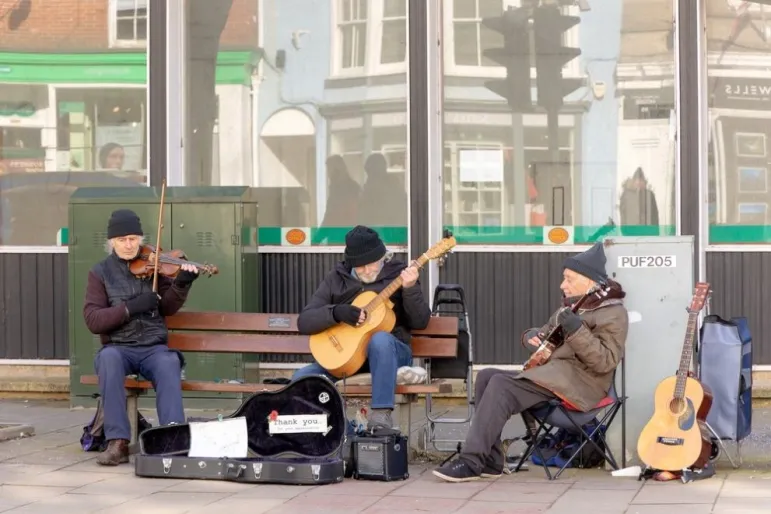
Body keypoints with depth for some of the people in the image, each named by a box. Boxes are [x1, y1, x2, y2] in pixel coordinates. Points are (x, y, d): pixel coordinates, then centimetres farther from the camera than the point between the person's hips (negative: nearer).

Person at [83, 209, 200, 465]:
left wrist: (181, 284, -17)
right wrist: (130, 307, -17)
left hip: (153, 348, 0)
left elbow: (167, 308, 2)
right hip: (118, 348, 0)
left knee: (169, 363, -34)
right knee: (109, 358, -36)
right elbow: (93, 320, -5)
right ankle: (118, 442, -37)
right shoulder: (100, 272, 6)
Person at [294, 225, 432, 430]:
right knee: (301, 378, -20)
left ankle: (381, 413, -35)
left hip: (390, 352, -3)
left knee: (380, 339, -39)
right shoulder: (336, 279, 5)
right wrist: (336, 312, -19)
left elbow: (420, 322, -5)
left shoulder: (398, 274, 1)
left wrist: (410, 289, -21)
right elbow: (304, 322, -1)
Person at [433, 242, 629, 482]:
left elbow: (606, 362, -20)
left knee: (501, 385, -24)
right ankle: (491, 460, -6)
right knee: (486, 376, -2)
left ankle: (472, 462, -25)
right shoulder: (571, 307, 20)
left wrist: (576, 331, -29)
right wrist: (533, 335, 5)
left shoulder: (613, 313, -8)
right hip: (551, 375, 10)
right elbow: (547, 334, 29)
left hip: (577, 383, -10)